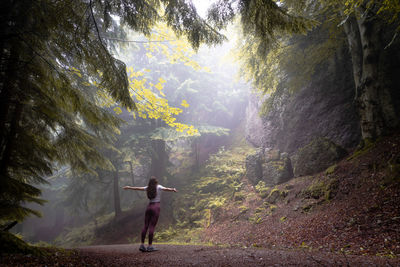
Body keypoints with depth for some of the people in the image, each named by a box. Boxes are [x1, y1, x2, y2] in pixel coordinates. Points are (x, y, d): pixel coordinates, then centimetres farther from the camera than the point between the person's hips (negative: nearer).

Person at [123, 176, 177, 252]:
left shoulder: (148, 188, 11)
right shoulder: (158, 187, -1)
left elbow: (137, 188, 22)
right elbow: (165, 189, -22)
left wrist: (129, 187, 38)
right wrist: (173, 189, -40)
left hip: (149, 207, 5)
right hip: (156, 207, -5)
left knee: (146, 226, 7)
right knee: (152, 226, -5)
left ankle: (142, 245, 8)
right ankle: (150, 246, -3)